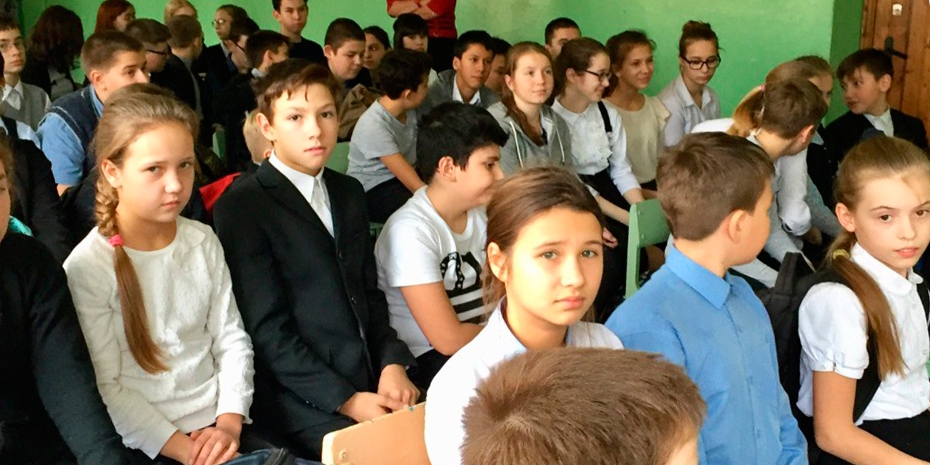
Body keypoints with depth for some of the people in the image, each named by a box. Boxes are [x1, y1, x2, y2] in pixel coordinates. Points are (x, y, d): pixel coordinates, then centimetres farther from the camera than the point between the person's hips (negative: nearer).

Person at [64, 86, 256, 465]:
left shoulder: (203, 241, 5)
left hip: (220, 427, 4)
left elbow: (232, 339, 6)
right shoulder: (88, 267, -9)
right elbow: (105, 387, -9)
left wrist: (229, 422, -6)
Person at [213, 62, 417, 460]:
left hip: (370, 381, 6)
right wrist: (345, 399, -16)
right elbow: (267, 329, -12)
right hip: (303, 398, -6)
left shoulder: (349, 193, 14)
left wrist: (392, 363, -1)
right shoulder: (240, 208, -8)